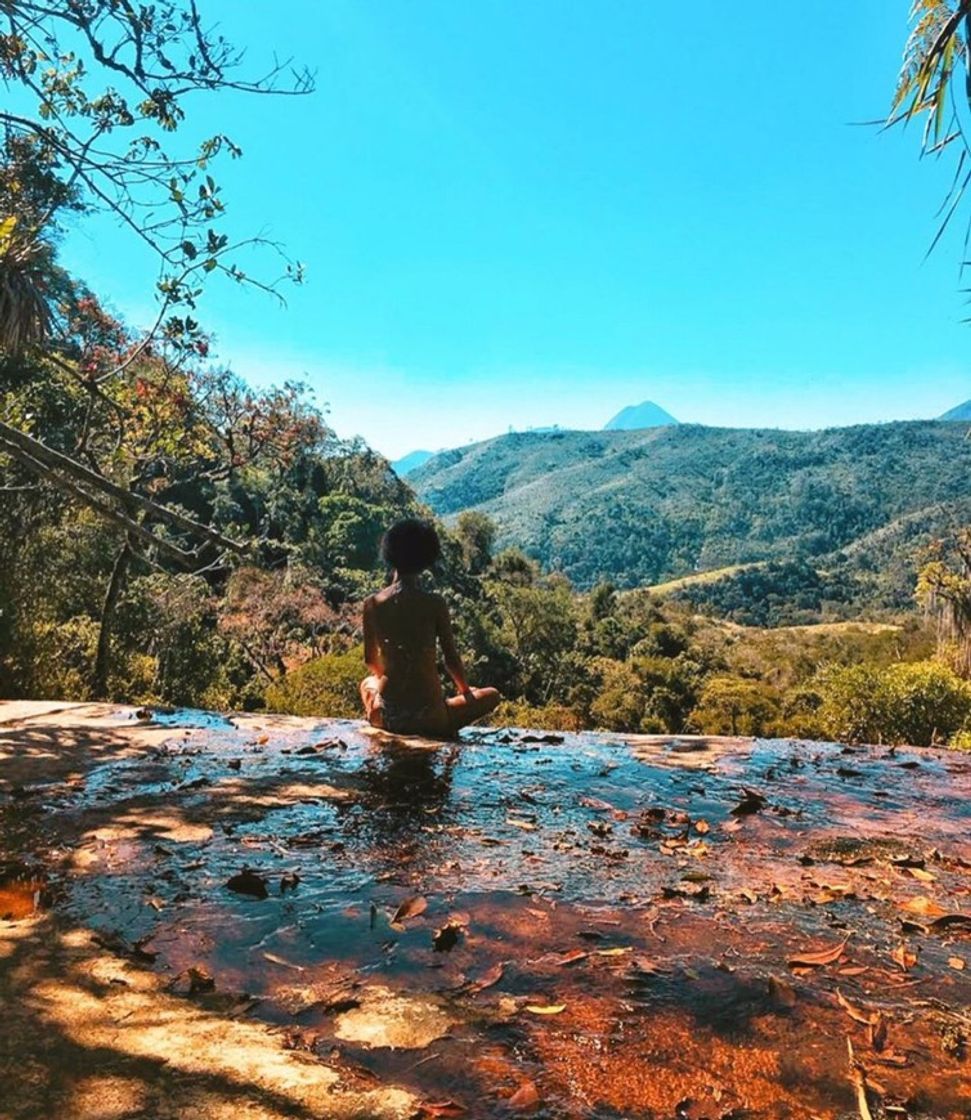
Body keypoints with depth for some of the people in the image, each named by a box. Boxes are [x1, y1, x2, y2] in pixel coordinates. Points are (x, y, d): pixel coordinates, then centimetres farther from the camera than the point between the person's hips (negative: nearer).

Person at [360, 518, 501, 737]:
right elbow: (452, 660, -4)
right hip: (428, 719, -4)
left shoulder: (372, 604, -3)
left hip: (387, 717, 4)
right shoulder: (435, 604, -11)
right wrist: (466, 691, 17)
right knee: (492, 695, 20)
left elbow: (371, 661, 10)